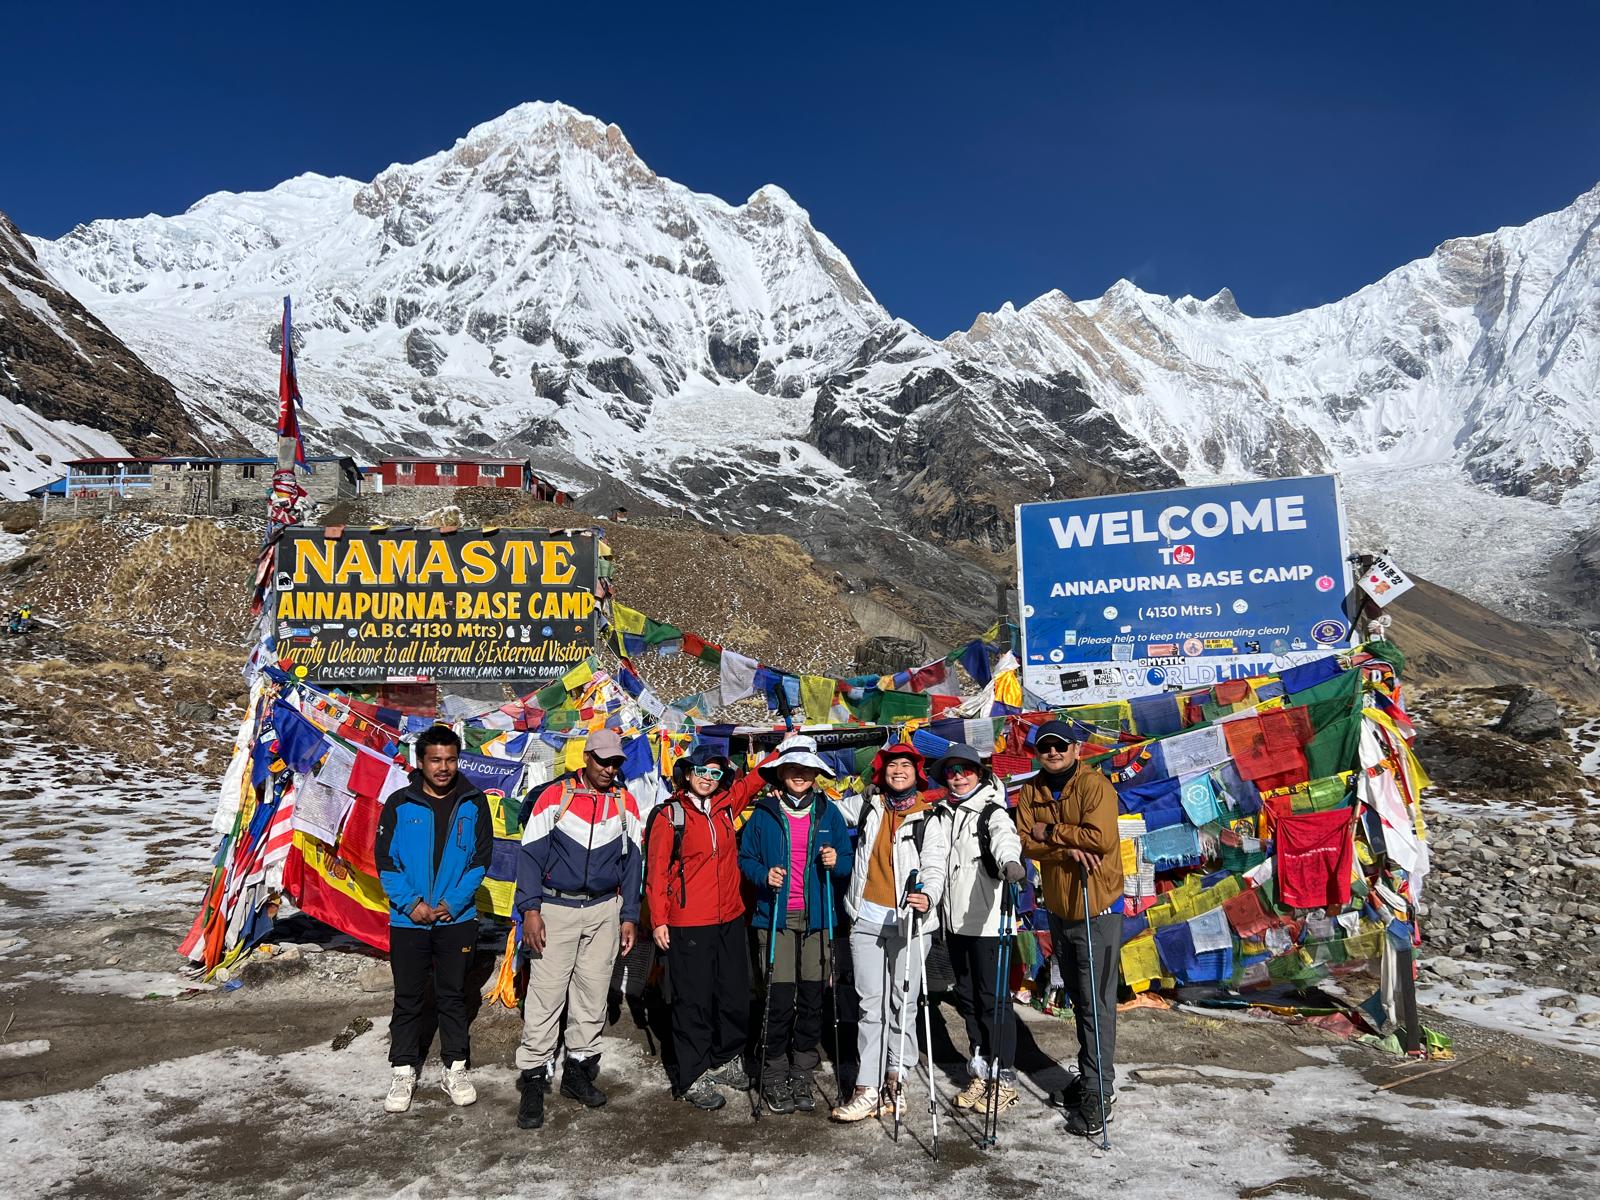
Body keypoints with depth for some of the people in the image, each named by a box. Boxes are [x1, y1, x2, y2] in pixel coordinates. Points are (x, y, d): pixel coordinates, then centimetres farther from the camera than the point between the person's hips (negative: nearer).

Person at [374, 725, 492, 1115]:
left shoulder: (474, 803, -2)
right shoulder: (399, 804, -5)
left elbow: (481, 858, 0)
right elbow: (384, 859, -3)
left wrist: (454, 902, -10)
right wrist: (411, 903, -13)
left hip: (457, 920, 1)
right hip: (408, 921, -1)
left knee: (453, 996, 12)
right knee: (408, 999, 8)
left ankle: (455, 1068, 24)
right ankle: (404, 1072, 22)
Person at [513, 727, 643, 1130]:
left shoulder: (625, 803, 5)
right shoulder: (554, 796, -4)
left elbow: (631, 862, 9)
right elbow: (531, 854, -5)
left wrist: (629, 916, 5)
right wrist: (530, 909, -12)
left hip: (605, 911, 3)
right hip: (555, 908, -3)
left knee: (594, 993, 9)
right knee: (545, 995, -4)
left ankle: (579, 1070, 23)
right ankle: (533, 1080, 5)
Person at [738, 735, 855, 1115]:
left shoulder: (828, 812, 7)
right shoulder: (763, 812, 3)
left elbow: (849, 862, 11)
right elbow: (745, 858, 7)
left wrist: (836, 862, -11)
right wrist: (764, 876, -12)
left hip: (817, 916, 2)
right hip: (776, 916, -2)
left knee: (812, 997, 4)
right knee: (779, 999, -5)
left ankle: (803, 1072, 20)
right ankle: (774, 1075, 11)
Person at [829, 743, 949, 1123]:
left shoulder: (930, 819, 0)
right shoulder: (870, 806, 10)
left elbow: (935, 867, -12)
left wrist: (928, 897, -31)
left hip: (908, 922, -2)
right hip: (867, 919, 2)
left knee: (902, 1004, 5)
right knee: (871, 1003, 1)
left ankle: (893, 1082, 18)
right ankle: (868, 1089, 2)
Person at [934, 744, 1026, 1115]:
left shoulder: (993, 812, -8)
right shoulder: (944, 815, 14)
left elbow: (1005, 837, -30)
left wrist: (1010, 861, -52)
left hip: (987, 921, -7)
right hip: (955, 921, 7)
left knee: (993, 998, -3)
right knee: (967, 997, 13)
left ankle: (1004, 1079, 9)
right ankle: (981, 1072, 25)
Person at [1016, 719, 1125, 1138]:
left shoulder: (1095, 785, -14)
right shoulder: (1031, 791, 4)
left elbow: (1102, 838, -26)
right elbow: (1025, 840, -7)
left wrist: (1051, 832, -17)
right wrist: (1068, 849, -22)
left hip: (1098, 909, -6)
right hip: (1059, 909, 6)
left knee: (1097, 1003, -4)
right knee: (1078, 999, 18)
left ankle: (1098, 1093, 5)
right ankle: (1089, 1076, 33)